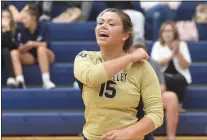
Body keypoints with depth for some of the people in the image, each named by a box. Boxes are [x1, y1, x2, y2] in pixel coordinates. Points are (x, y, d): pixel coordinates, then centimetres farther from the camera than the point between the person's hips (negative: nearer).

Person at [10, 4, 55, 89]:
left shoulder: (42, 27, -13)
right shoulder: (21, 29, -6)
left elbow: (44, 45, -22)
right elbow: (21, 49, -11)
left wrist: (33, 44, -35)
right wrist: (27, 46, -31)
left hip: (44, 55, -3)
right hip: (30, 57, 3)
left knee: (41, 49, -37)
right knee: (14, 53, -23)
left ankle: (46, 81, -42)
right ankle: (20, 81, -43)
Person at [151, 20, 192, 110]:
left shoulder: (182, 45, 5)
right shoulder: (157, 45, 5)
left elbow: (185, 66, 0)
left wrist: (178, 52, -14)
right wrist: (171, 55, -17)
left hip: (179, 76, 1)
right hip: (163, 75, -1)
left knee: (178, 80, -34)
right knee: (163, 79, -36)